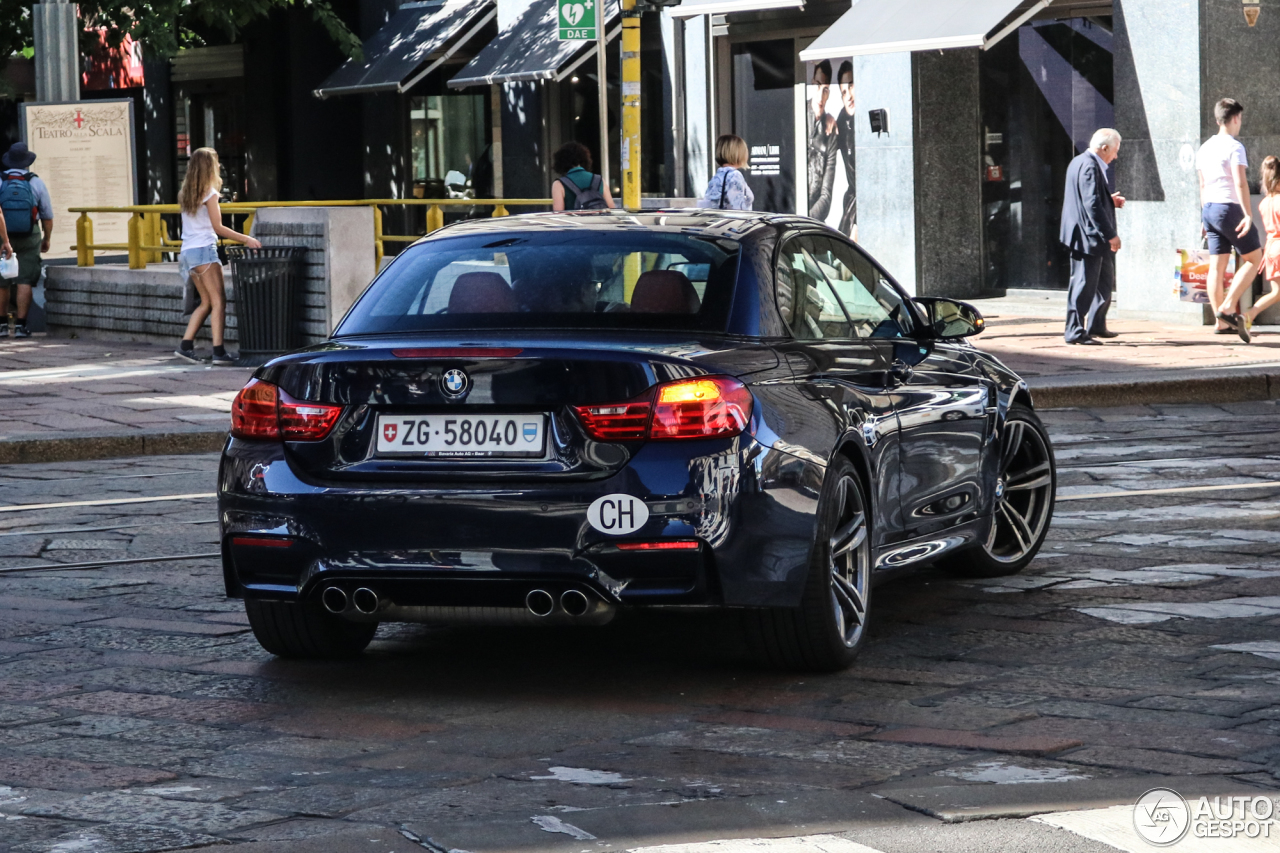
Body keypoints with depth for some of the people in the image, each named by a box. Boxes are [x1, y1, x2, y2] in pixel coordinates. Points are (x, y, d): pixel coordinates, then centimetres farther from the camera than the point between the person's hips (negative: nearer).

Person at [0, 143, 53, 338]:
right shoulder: (36, 183, -4)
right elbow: (48, 216, 2)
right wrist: (47, 239, 16)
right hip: (30, 237, -1)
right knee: (25, 282, 0)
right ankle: (20, 324, -3)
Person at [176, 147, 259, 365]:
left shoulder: (185, 193, 14)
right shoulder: (209, 193, -8)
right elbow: (218, 227, -11)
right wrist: (246, 239, -8)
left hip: (188, 250, 8)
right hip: (204, 249, -8)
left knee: (207, 302, 13)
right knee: (218, 301, -6)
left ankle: (186, 345, 8)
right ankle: (219, 351, -13)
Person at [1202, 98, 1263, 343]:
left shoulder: (1205, 148, 14)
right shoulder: (1234, 147, -11)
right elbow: (1240, 183, -20)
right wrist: (1248, 214, -23)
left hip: (1209, 208, 8)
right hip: (1229, 207, -8)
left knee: (1217, 265, 5)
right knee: (1253, 257, 4)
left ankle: (1221, 321, 4)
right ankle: (1228, 307, -9)